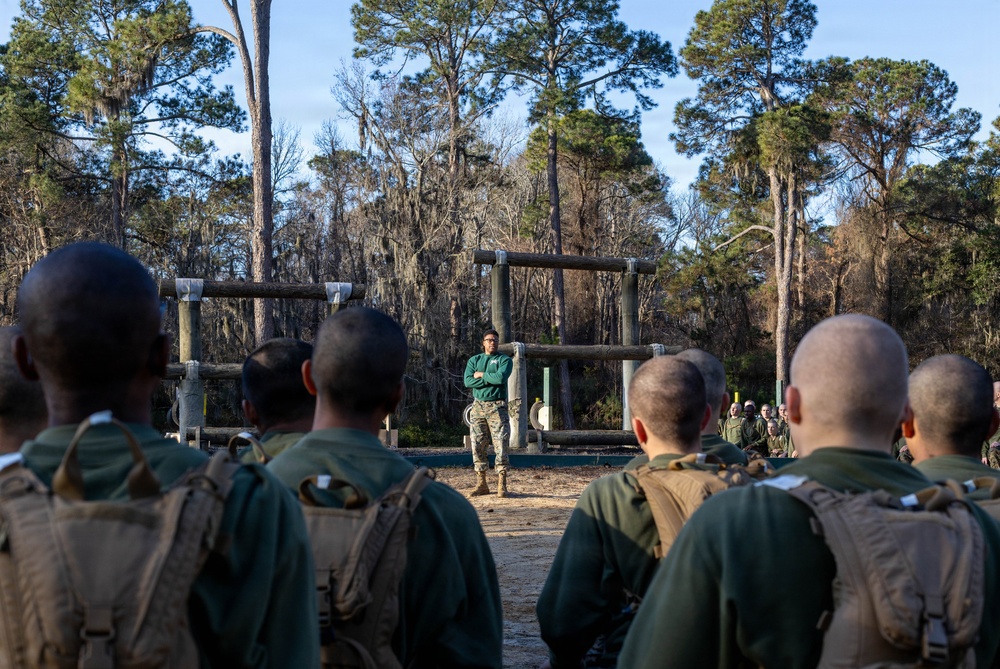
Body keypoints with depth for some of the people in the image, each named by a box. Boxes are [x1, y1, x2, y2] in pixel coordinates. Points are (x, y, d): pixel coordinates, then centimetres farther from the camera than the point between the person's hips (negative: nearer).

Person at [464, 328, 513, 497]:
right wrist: (491, 380, -10)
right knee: (477, 445, 2)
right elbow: (468, 381, -3)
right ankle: (481, 483, 9)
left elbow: (501, 377, -16)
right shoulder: (474, 360, 13)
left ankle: (502, 484, -6)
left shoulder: (505, 360, 5)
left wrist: (482, 375, -4)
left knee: (500, 444, -8)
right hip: (478, 406, 3)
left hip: (497, 407, -3)